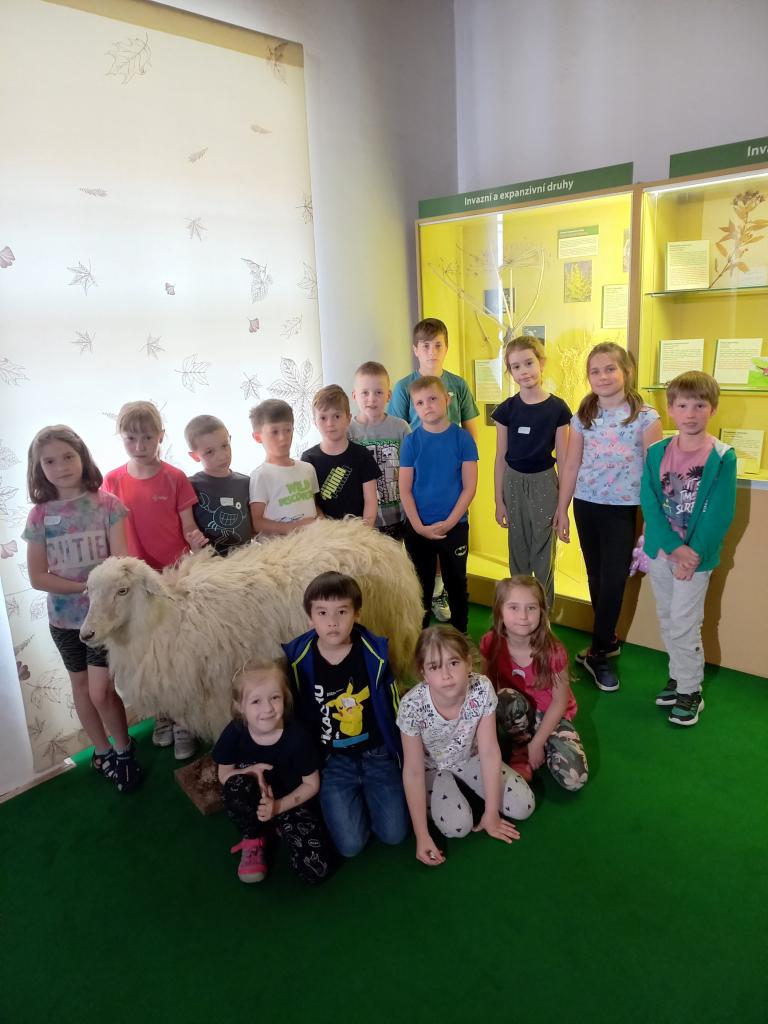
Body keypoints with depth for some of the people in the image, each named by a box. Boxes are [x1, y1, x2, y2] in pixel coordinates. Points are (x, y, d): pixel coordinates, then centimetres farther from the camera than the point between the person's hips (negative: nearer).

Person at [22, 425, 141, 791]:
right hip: (65, 618, 3)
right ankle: (102, 750, 36)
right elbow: (38, 577, -6)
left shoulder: (106, 504, -9)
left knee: (100, 691, -6)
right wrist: (86, 587, -15)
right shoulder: (40, 515, -4)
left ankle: (124, 749, 20)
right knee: (81, 688, 16)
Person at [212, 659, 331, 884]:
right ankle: (253, 840, -4)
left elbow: (312, 784, -11)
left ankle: (280, 828, 12)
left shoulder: (296, 736, -24)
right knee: (236, 784, -35)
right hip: (253, 804, 1)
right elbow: (224, 775, -5)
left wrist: (278, 806, -20)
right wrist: (252, 772, -24)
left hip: (291, 803, -1)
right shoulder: (234, 733, -20)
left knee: (315, 871, -19)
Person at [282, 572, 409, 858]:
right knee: (350, 844, -9)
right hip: (331, 760, 0)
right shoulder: (296, 659, -12)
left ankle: (367, 792, 22)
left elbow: (392, 706, 2)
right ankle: (337, 800, 20)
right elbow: (293, 715, 1)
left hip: (376, 753, 1)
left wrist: (401, 754, 7)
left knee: (394, 834, -6)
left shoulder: (375, 653, -12)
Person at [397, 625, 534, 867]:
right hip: (433, 767, -2)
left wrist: (491, 814, -15)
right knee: (457, 826, -23)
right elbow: (413, 772, -24)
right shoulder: (413, 706, -35)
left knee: (523, 807, -6)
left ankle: (464, 786, 17)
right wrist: (422, 836, -21)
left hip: (470, 758, 3)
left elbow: (489, 752, -21)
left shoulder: (482, 689, -30)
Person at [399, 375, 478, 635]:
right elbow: (405, 490, -4)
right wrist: (419, 526, -12)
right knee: (421, 586, 14)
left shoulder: (462, 438, -6)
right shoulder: (411, 442, -3)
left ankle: (460, 635, 30)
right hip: (417, 528, 1)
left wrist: (448, 523, -13)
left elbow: (469, 486, -7)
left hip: (454, 526, -1)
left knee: (456, 583, 13)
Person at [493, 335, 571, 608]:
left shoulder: (557, 408, -6)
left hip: (544, 483, -1)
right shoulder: (506, 409, -3)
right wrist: (499, 501, 2)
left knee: (543, 552, 6)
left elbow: (563, 459, -2)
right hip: (514, 483, 2)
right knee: (518, 552, 12)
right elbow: (500, 458, 2)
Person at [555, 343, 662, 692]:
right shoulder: (583, 417, 3)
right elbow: (571, 467, 7)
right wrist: (561, 510, 8)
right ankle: (607, 640, 29)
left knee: (613, 580, -2)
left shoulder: (646, 417, -8)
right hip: (586, 506, 3)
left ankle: (598, 651, 13)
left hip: (622, 510, -3)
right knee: (596, 577, 12)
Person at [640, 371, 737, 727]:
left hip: (697, 555, -4)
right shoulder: (657, 452, -3)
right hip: (660, 551, 4)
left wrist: (693, 554, -18)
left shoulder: (723, 457, -11)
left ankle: (690, 690, 19)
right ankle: (678, 677, 34)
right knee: (668, 621, 16)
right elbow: (649, 503, -8)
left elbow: (719, 514, -12)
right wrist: (674, 547, -18)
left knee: (683, 626, 1)